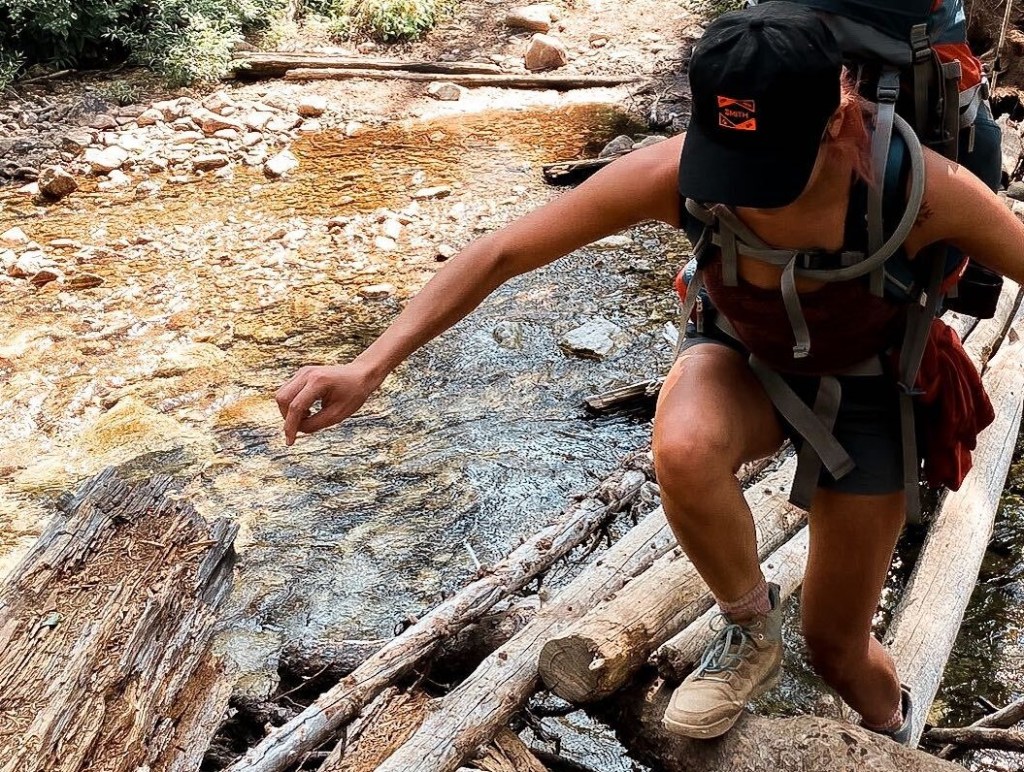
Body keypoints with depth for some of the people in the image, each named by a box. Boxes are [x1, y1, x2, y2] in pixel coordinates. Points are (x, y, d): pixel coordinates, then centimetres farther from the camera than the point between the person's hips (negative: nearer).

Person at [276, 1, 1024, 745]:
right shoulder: (672, 175, -33)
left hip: (863, 385, 0)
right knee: (683, 452, -38)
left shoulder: (918, 188, -36)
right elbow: (501, 253, -25)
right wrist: (369, 367, -29)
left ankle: (897, 742, 47)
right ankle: (750, 632, -5)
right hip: (741, 354, 1)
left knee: (836, 642, 7)